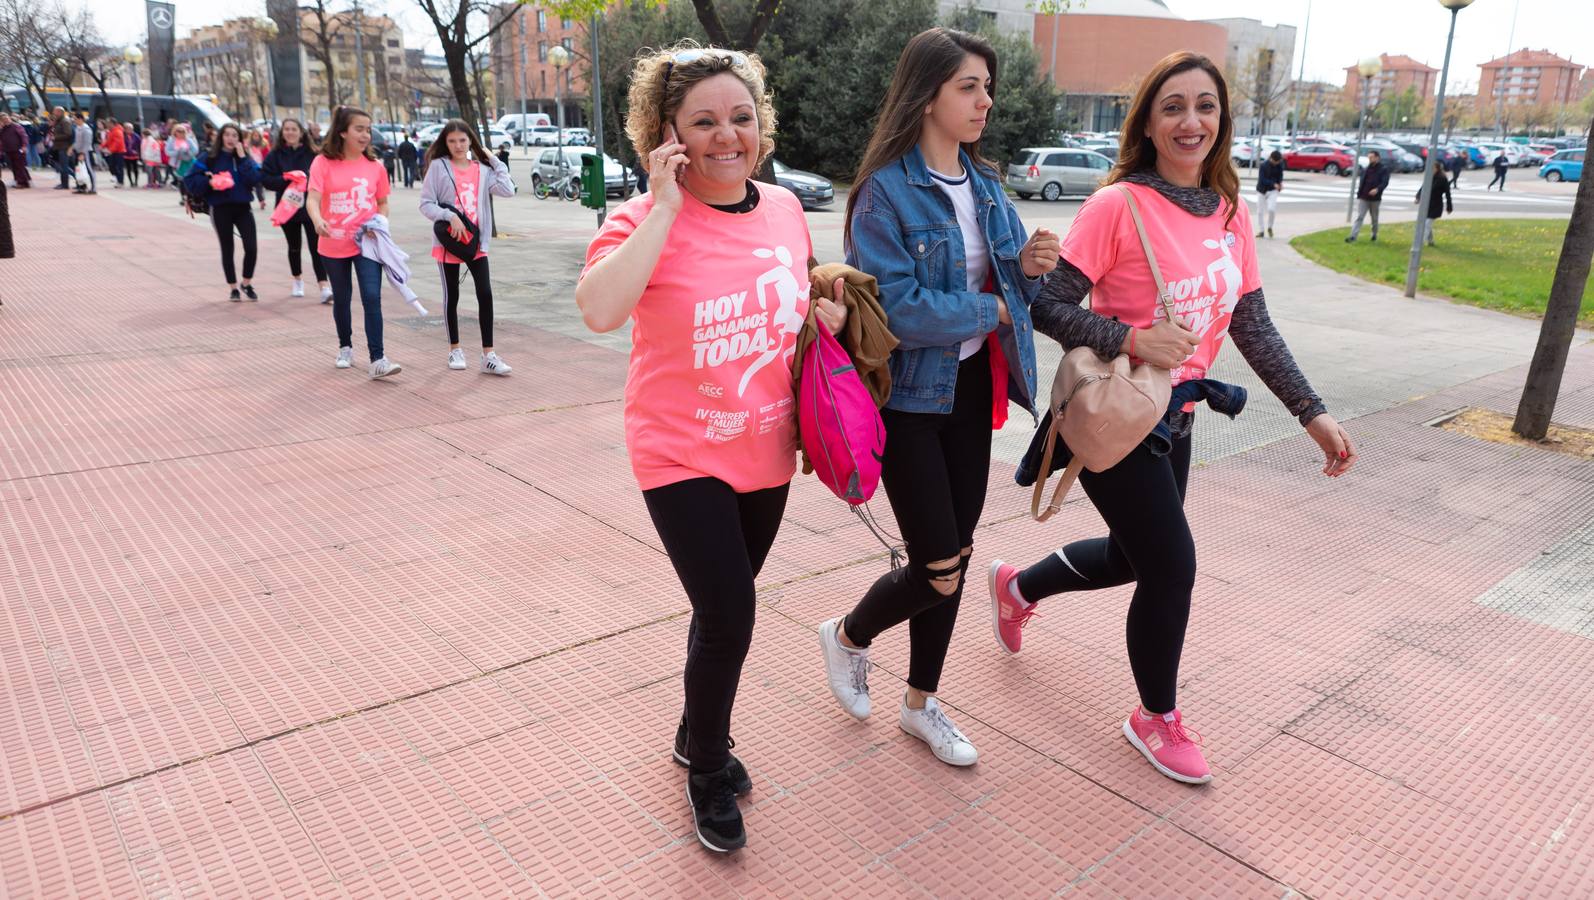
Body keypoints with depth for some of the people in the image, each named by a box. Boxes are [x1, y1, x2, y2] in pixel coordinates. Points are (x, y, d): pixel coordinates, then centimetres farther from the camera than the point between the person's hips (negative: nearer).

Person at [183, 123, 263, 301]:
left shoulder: (245, 157, 4)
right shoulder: (210, 158, -2)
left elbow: (255, 179, -12)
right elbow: (190, 180, -2)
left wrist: (242, 158, -13)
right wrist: (208, 182, -18)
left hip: (243, 207, 1)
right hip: (221, 209, -1)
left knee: (251, 247, -10)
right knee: (227, 249, 7)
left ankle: (246, 283, 13)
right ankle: (233, 288, 21)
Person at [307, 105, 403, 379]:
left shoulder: (375, 166, 2)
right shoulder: (323, 162, -6)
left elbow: (383, 204, 12)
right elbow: (312, 198, -16)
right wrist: (318, 220, -37)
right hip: (334, 245, 0)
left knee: (372, 298, -13)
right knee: (342, 299, 15)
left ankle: (377, 360, -15)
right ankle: (345, 348, 35)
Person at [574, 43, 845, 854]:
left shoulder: (785, 209, 0)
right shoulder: (645, 220, -16)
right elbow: (599, 310, -35)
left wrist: (826, 314, -3)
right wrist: (666, 206, -29)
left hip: (766, 454, 5)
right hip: (683, 458, -5)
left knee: (724, 609, 19)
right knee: (728, 618, -7)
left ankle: (697, 737, 45)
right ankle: (709, 772, 23)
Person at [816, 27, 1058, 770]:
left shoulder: (985, 184, 7)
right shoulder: (885, 191, -16)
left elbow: (1002, 283, 13)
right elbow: (895, 307, -25)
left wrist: (1028, 267, -10)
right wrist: (990, 310, -14)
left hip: (970, 390, 7)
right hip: (908, 397, -7)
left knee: (955, 558, 13)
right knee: (938, 569, -3)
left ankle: (921, 704, 32)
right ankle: (847, 637, 29)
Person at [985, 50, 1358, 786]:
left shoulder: (1230, 213, 4)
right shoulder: (1118, 205, -17)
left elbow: (1253, 327, 7)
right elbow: (1048, 307, -19)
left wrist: (1312, 413, 4)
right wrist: (1132, 339, -31)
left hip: (1174, 419, 7)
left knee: (1132, 557, 20)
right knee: (1172, 567, -1)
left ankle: (1016, 588, 49)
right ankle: (1157, 719, 26)